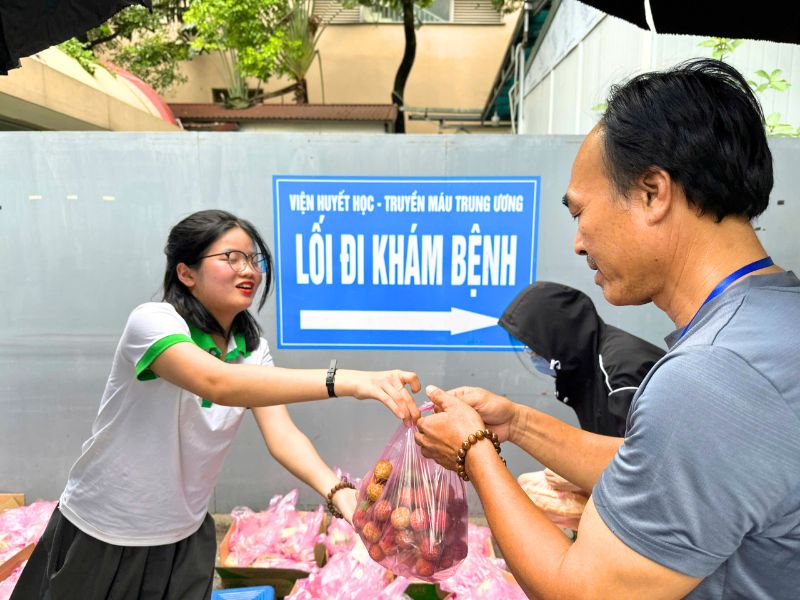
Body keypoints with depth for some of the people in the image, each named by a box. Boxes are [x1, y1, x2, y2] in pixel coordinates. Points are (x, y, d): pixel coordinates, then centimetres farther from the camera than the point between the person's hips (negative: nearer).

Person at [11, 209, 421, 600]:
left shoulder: (252, 348, -5)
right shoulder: (153, 321, -24)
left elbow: (281, 434, -16)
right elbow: (219, 383, -42)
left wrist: (337, 492, -34)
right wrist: (344, 381, -51)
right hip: (101, 534, -4)